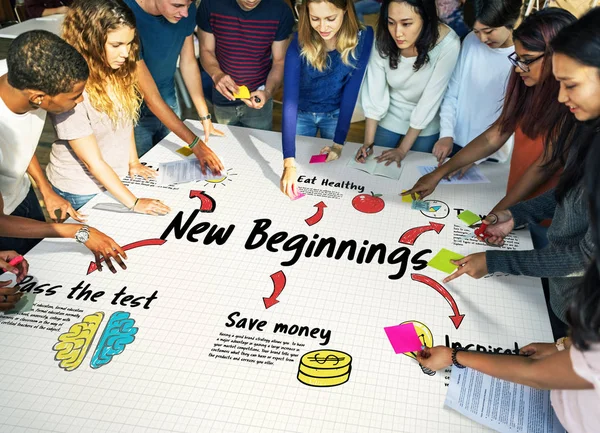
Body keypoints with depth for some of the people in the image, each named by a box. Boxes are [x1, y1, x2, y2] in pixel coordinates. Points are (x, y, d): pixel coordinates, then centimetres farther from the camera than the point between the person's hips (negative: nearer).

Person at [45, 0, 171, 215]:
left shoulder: (118, 72, -10)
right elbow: (93, 162, -25)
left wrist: (133, 161, 2)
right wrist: (134, 202, -23)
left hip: (116, 178, 6)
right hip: (82, 191, -6)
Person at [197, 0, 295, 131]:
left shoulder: (281, 11, -18)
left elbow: (279, 61, -9)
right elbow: (206, 50, -6)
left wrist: (268, 92, -28)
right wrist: (216, 74, -27)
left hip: (257, 98, -1)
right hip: (223, 100, 1)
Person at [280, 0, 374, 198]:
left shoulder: (362, 38, -25)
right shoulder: (300, 42, -28)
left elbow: (351, 92, -19)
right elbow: (289, 98, -34)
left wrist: (339, 142, -21)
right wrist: (289, 162, -41)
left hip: (335, 114, 1)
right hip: (302, 113, -1)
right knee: (299, 164, 17)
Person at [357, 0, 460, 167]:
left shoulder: (447, 44, -31)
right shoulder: (383, 39, -23)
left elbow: (430, 100, -25)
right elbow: (374, 94, -17)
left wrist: (403, 149, -20)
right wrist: (368, 142, -21)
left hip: (425, 127, -1)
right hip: (388, 119, 2)